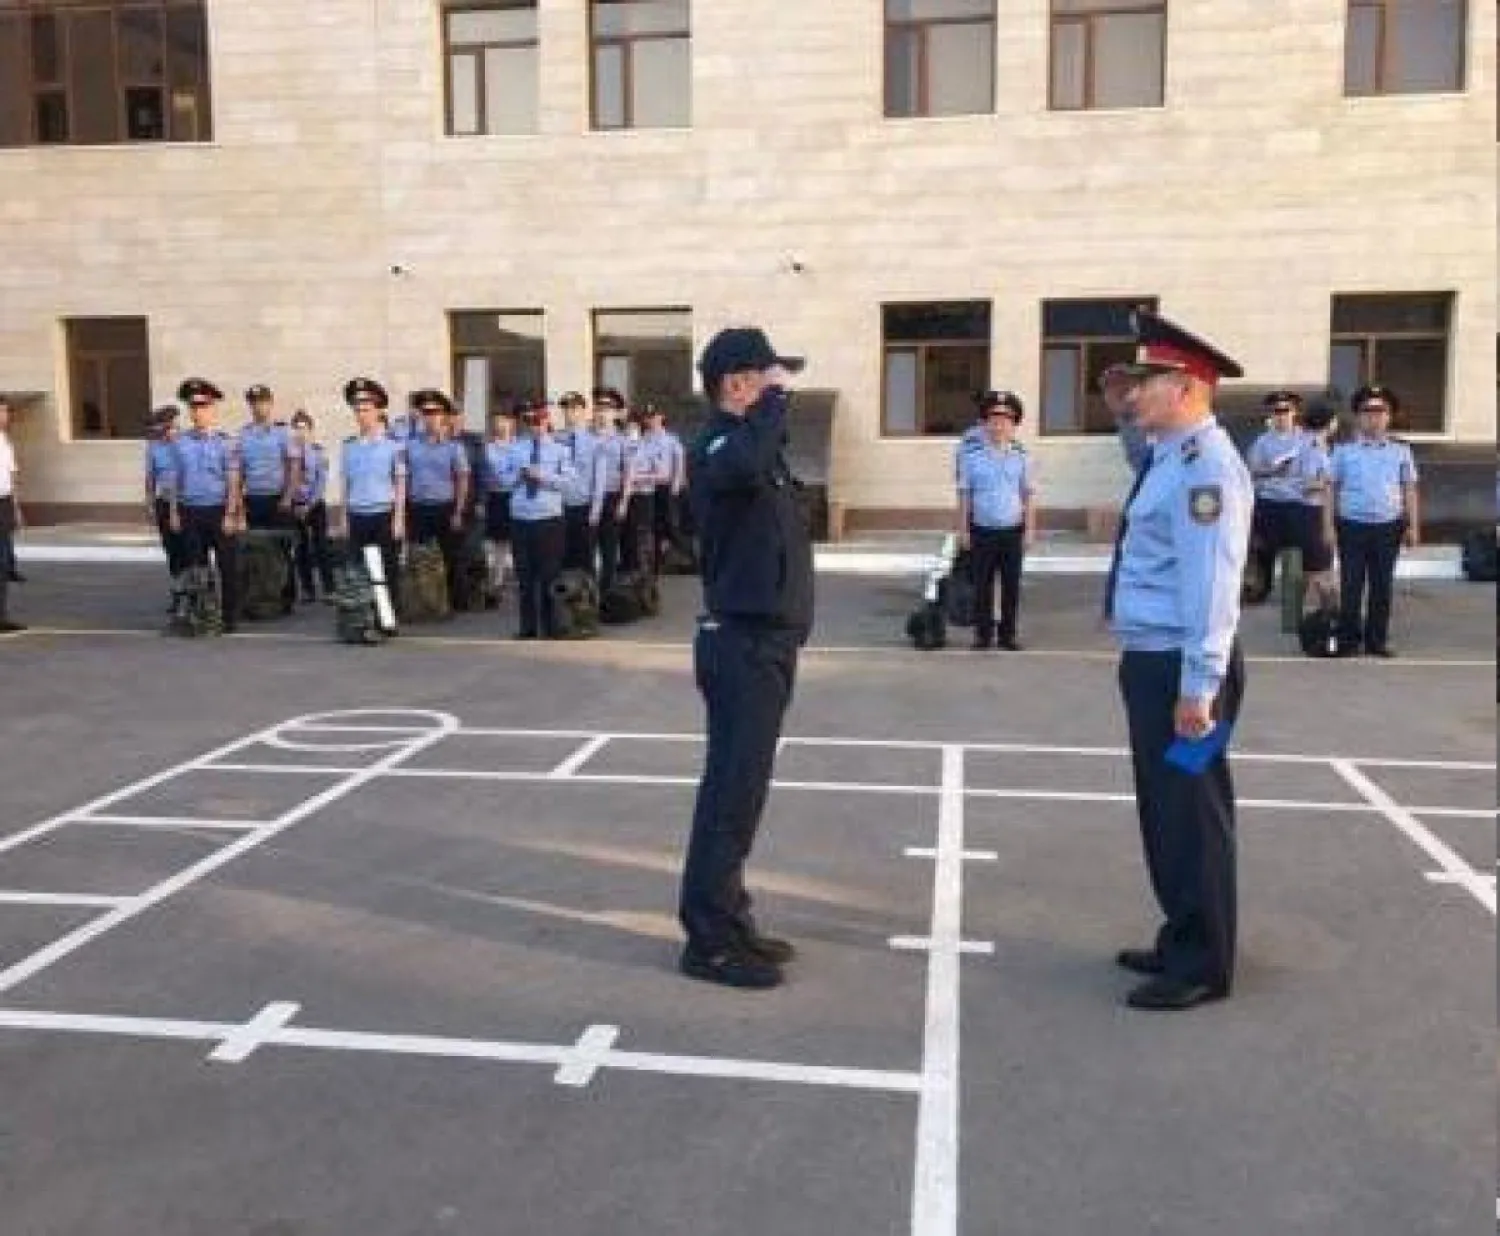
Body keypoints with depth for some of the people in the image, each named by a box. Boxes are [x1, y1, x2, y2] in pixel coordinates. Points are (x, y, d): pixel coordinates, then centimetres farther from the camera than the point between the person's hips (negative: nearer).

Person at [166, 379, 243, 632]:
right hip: (190, 512, 3)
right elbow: (175, 479, 9)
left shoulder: (225, 443, -4)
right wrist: (174, 513, 6)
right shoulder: (180, 443, 6)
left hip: (219, 510, -3)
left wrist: (230, 514, -10)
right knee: (195, 566, 8)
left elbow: (233, 481, -5)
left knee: (227, 566, 3)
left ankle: (229, 618, 11)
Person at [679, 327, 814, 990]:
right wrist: (773, 397, -27)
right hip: (743, 642, -10)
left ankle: (726, 922, 26)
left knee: (737, 787, 15)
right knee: (732, 791, -5)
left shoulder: (749, 440, 16)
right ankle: (711, 940, 4)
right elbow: (744, 466, -39)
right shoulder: (717, 445, -14)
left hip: (763, 640, 10)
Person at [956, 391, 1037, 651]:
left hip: (1012, 531, 1)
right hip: (982, 531, -1)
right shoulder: (971, 454, -2)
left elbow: (1029, 495, 5)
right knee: (982, 585, 5)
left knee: (1011, 585, 6)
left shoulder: (1021, 456, 2)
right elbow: (964, 493, 1)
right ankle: (983, 634, 14)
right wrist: (963, 529, -1)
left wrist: (1030, 529, 1)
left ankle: (1008, 634, 15)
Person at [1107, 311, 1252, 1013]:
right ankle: (1181, 944, 34)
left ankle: (1203, 968, 16)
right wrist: (1160, 673, 20)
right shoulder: (1169, 460, 13)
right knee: (1162, 811, 19)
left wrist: (1198, 687, -24)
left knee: (1191, 814, 2)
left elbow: (1211, 586, -23)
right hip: (1151, 662, 10)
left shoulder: (1206, 467, -18)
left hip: (1180, 667, -10)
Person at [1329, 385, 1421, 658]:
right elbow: (1331, 489, 4)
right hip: (1352, 525, -1)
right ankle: (1349, 640, 7)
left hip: (1388, 526, 2)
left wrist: (1413, 526, 5)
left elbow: (1410, 490, 10)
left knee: (1382, 586, 6)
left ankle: (1377, 640, 15)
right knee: (1351, 586, 0)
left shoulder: (1400, 451, 9)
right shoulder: (1344, 450, 4)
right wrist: (1329, 525, -2)